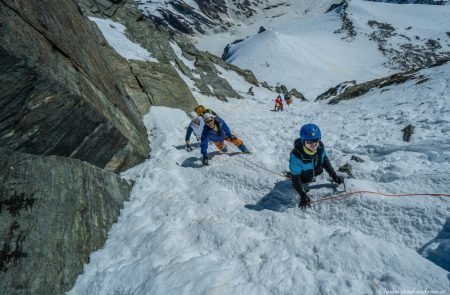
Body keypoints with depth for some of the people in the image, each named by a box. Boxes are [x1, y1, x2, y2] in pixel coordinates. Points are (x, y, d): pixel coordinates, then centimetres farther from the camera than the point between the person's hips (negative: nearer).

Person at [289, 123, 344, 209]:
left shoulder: (320, 146, -28)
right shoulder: (296, 155, -43)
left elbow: (325, 160, -5)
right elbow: (295, 177, -33)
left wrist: (334, 175, -9)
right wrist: (303, 195, -35)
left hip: (315, 172, 5)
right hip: (304, 178, -4)